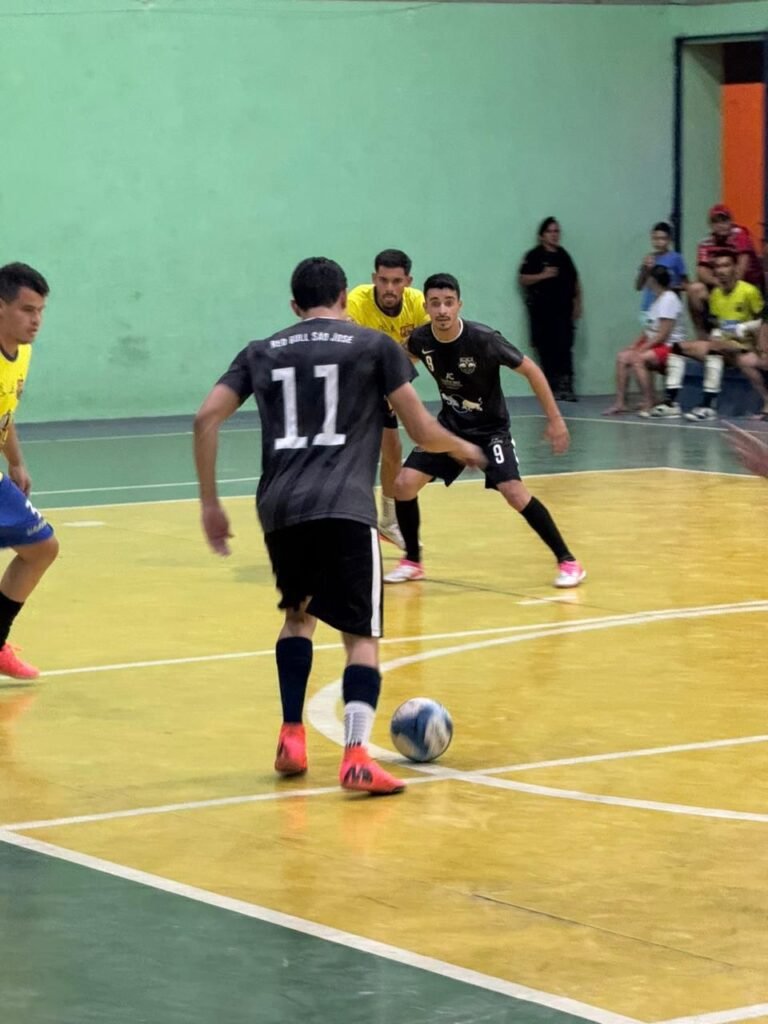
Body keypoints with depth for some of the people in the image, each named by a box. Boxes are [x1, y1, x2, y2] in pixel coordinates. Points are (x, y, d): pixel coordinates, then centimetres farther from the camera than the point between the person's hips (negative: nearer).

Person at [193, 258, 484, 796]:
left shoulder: (262, 352, 19)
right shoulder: (375, 346, 11)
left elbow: (207, 418, 9)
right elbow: (422, 431, 10)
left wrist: (211, 503, 15)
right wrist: (463, 447, 31)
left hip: (280, 508, 3)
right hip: (345, 508, -3)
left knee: (298, 613, 28)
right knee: (361, 636, 1)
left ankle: (292, 738, 18)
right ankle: (356, 753, -20)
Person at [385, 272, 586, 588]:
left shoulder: (483, 339, -27)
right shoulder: (420, 339, -15)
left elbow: (531, 370, -16)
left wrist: (555, 419, -15)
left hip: (490, 428, -4)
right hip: (450, 424, 4)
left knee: (514, 492, -22)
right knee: (404, 484, -8)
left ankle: (567, 561, -8)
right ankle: (413, 561, 13)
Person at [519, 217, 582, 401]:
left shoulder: (563, 256, 15)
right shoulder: (534, 256, 1)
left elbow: (575, 281, 20)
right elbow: (523, 279, -4)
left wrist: (577, 304, 12)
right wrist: (543, 275, -16)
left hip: (563, 309, 3)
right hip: (542, 309, -3)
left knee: (565, 347, -7)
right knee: (547, 349, -3)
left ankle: (565, 386, -10)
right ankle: (551, 387, 3)